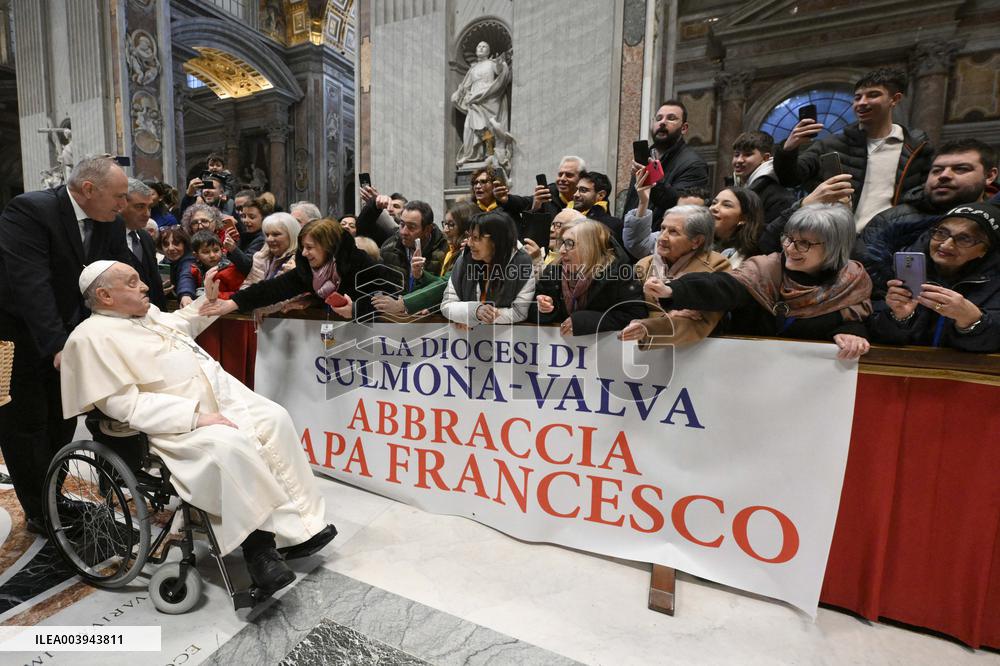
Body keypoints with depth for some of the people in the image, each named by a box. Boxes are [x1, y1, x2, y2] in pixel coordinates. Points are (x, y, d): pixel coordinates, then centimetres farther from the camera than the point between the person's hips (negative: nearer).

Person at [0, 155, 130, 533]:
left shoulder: (112, 226, -2)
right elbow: (30, 282, -29)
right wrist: (57, 345, -36)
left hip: (68, 341, 6)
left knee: (61, 425, 15)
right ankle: (40, 513, 21)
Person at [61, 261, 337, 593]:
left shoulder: (150, 314, 16)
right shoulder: (91, 337, -8)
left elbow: (183, 323, 41)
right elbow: (126, 404, -17)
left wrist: (208, 298, 27)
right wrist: (195, 417, -24)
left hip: (223, 399, 8)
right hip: (179, 424, -8)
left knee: (275, 419, -11)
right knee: (230, 444, -34)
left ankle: (301, 523, -8)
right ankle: (259, 543, -20)